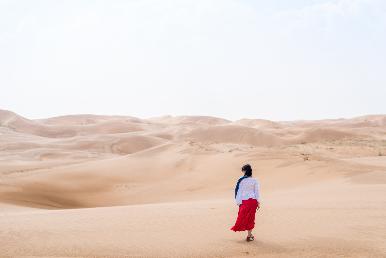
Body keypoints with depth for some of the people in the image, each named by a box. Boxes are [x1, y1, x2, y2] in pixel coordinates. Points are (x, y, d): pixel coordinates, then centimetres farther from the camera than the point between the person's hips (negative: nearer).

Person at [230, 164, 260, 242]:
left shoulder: (241, 180, -8)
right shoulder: (254, 180, -4)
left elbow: (239, 191, -5)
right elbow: (257, 192, -1)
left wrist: (239, 202, 0)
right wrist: (258, 202, 6)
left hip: (244, 201, -1)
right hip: (253, 200, 1)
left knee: (243, 217, 12)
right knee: (251, 217, 8)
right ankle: (249, 235, 9)